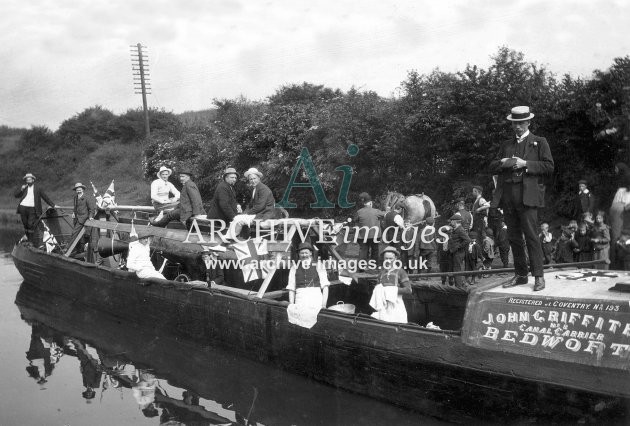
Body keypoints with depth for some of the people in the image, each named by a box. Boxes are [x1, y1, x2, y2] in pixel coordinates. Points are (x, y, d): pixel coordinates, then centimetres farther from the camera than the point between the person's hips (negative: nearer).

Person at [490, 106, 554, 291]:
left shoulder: (539, 142, 8)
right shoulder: (507, 145, 22)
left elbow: (549, 166, -1)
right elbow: (493, 167, 20)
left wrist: (526, 164, -11)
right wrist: (502, 163, -2)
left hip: (528, 194, -5)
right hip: (507, 196, 5)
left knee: (531, 236, -11)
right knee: (514, 238, 6)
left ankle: (538, 276, -8)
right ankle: (520, 275, 14)